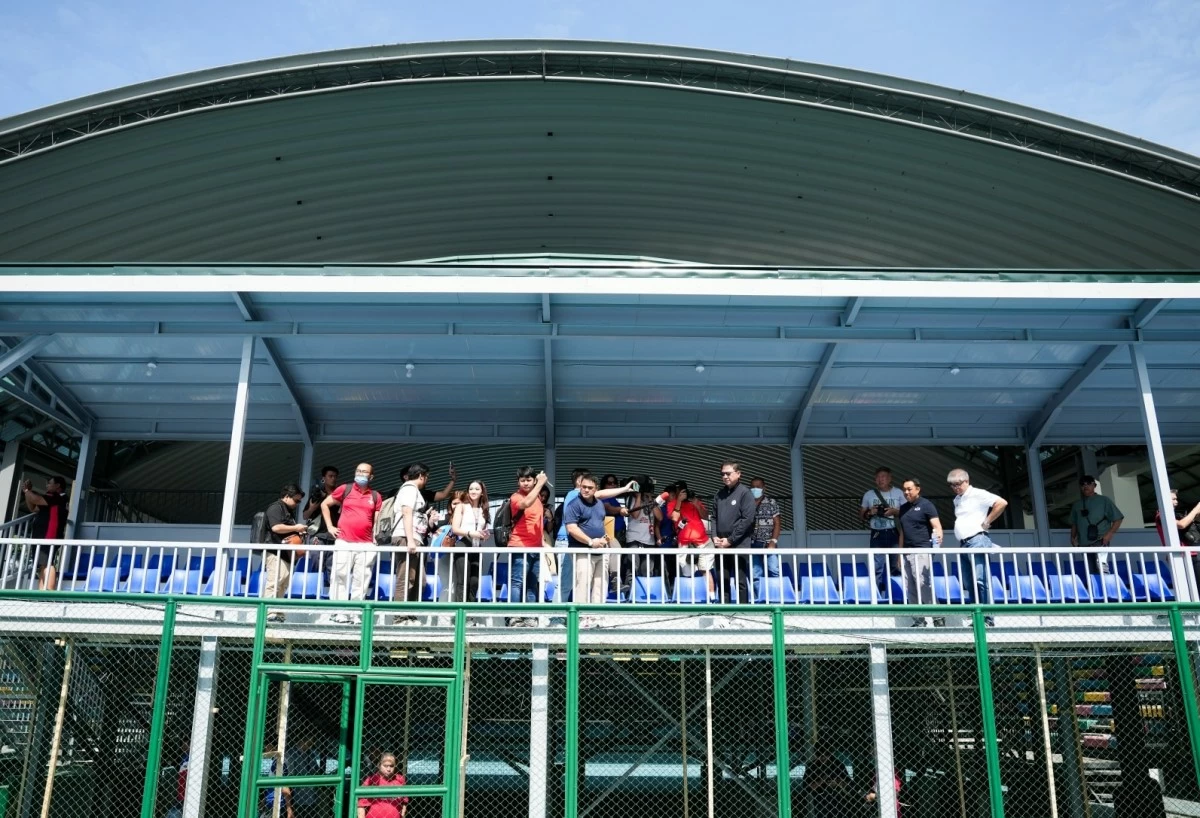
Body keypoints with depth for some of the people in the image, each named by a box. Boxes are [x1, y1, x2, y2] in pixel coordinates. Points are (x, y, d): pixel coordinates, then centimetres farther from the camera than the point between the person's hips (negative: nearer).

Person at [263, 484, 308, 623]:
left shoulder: (290, 511, 26)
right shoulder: (276, 508, -5)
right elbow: (276, 527, -19)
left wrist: (299, 532, 17)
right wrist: (295, 528, -11)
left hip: (286, 554, 10)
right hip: (276, 552, -10)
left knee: (283, 585, 6)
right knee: (275, 581, -17)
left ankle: (278, 614, 7)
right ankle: (269, 613, -19)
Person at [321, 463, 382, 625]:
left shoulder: (375, 496, 11)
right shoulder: (345, 489, 6)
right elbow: (324, 504, 14)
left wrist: (375, 537, 2)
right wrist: (330, 526, 6)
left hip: (366, 545, 1)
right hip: (344, 542, -1)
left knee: (361, 581, 2)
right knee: (340, 578, -3)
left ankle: (356, 614, 7)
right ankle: (340, 613, 1)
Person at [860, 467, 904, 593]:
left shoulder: (898, 493, 5)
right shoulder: (869, 494, 7)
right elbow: (861, 515, 13)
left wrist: (894, 511, -12)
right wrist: (869, 513, -8)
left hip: (894, 534, -1)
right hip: (877, 535, 1)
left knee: (897, 566, 3)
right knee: (877, 567, -1)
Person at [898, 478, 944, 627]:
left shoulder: (926, 505, -2)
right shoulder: (903, 508, 17)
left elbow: (937, 526, -12)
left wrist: (938, 537, -33)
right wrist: (900, 553, 17)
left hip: (922, 551, -7)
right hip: (907, 552, 7)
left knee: (923, 584, -13)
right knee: (911, 589, 4)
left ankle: (938, 616, -5)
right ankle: (918, 620, 9)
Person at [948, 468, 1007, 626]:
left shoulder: (977, 494, -5)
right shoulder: (957, 500, 20)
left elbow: (1002, 503, -15)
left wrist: (986, 522, -11)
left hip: (977, 541, -9)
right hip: (963, 544, 9)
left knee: (980, 580, -13)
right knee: (969, 584, 6)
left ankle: (988, 618, -12)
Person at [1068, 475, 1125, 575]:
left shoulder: (1103, 501, 5)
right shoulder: (1076, 505, 17)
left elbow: (1117, 518, 2)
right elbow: (1074, 524, 24)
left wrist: (1110, 533, -10)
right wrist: (1073, 537, 9)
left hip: (1100, 541, -5)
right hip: (1084, 544, 5)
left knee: (1101, 567, -23)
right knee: (1091, 572, 6)